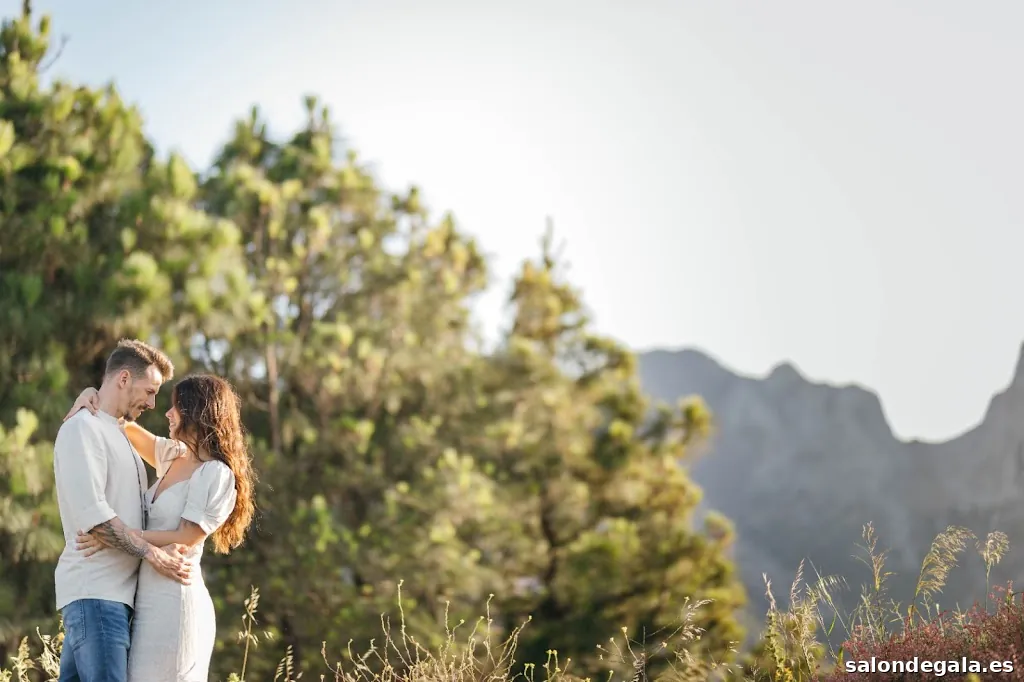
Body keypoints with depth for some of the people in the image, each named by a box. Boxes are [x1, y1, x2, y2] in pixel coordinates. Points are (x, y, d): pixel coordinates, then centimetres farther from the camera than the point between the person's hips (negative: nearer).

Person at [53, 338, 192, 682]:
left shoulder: (117, 434, 23)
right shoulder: (82, 428, -7)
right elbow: (91, 514, -18)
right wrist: (152, 553, -15)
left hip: (114, 589, 9)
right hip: (95, 590, -9)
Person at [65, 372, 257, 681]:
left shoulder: (216, 473, -10)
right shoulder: (174, 456, 14)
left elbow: (186, 540, -15)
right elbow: (127, 428, 27)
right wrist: (93, 395, 9)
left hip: (176, 600, -8)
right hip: (149, 598, 8)